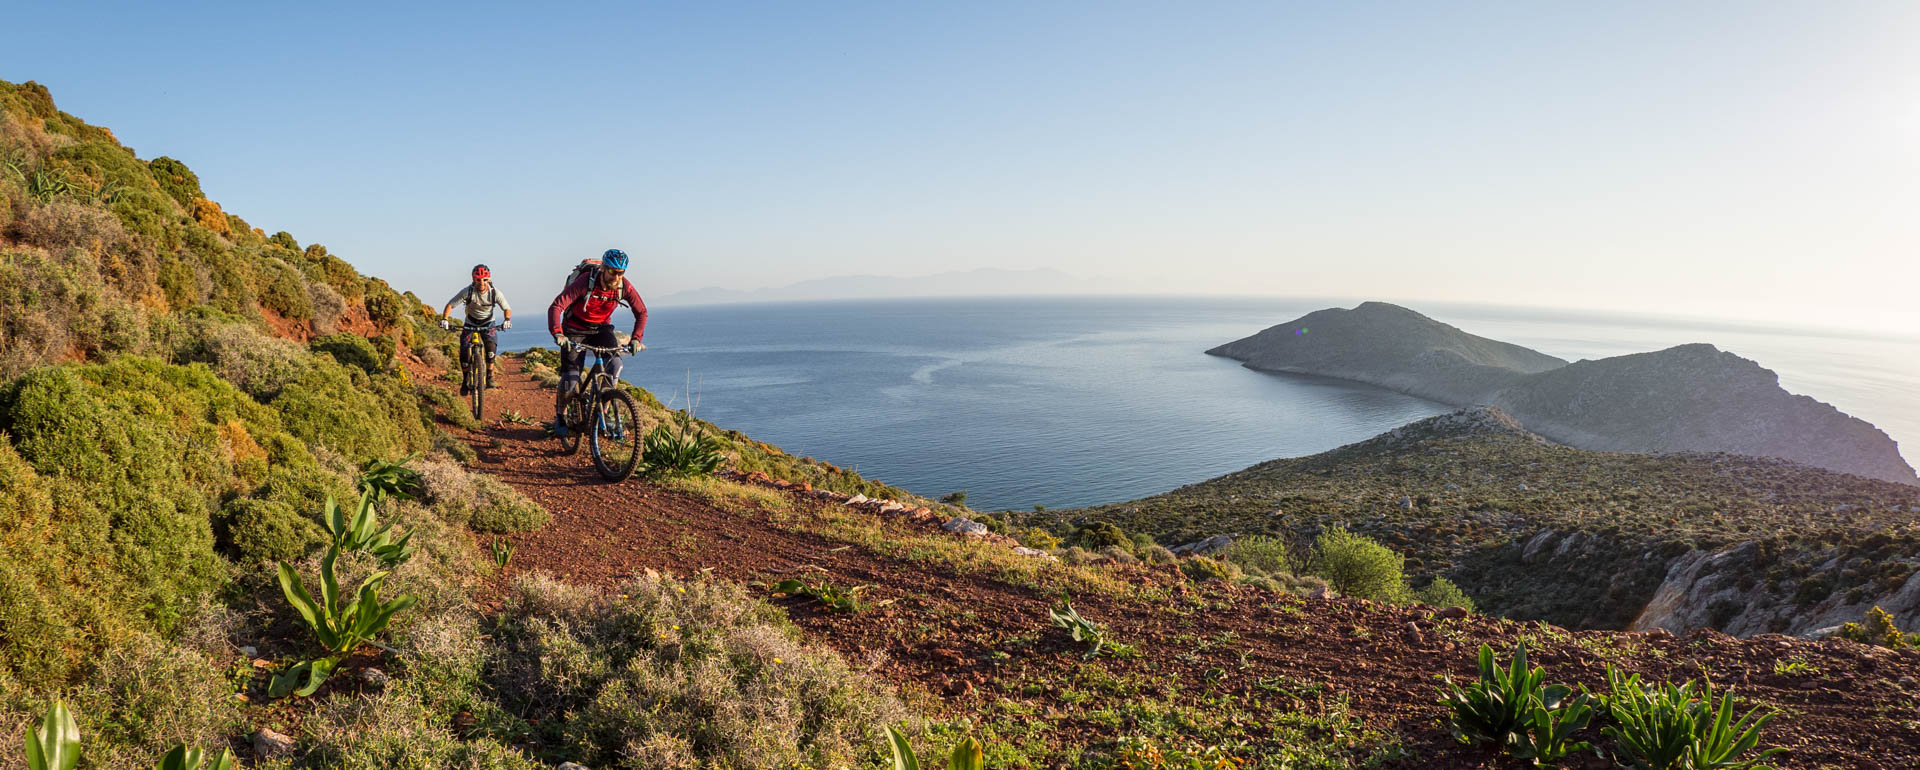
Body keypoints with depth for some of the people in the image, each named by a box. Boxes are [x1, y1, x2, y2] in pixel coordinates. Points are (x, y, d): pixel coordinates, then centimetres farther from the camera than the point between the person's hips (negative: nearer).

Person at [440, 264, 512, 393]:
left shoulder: (495, 293, -20)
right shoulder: (468, 291, -23)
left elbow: (507, 308, -11)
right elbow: (450, 305, -18)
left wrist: (507, 320, -32)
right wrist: (444, 320, -34)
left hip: (487, 323, 0)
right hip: (470, 323, 0)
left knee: (491, 346, -27)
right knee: (464, 351, -16)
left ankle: (489, 377, -12)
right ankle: (466, 381, 4)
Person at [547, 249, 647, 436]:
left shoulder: (624, 286, -17)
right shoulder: (585, 282, -28)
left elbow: (641, 312, -4)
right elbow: (556, 306, -32)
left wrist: (635, 338, -16)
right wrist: (557, 333, -46)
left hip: (601, 328, 3)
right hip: (575, 330, -3)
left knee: (614, 362, -24)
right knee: (571, 377, -11)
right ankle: (560, 415, 16)